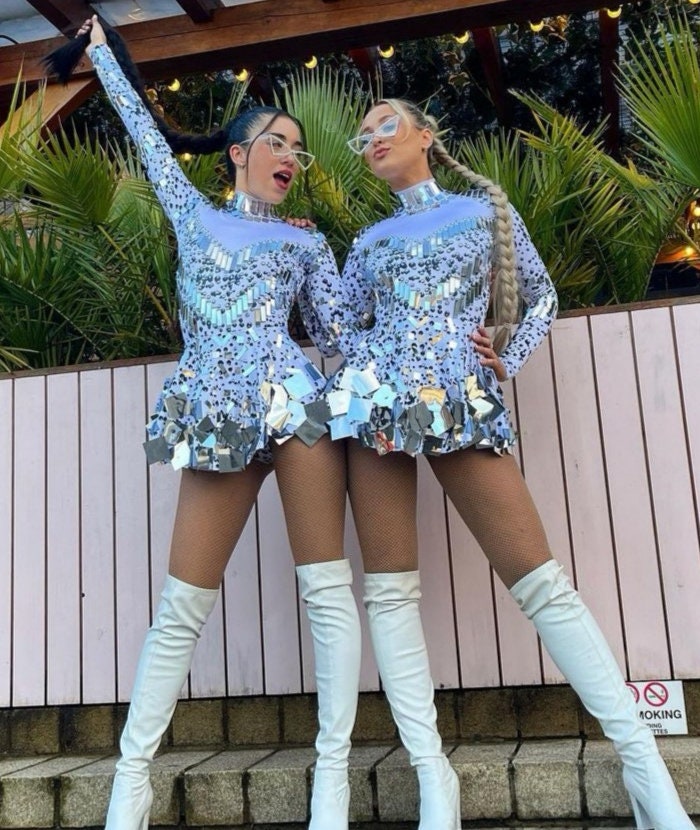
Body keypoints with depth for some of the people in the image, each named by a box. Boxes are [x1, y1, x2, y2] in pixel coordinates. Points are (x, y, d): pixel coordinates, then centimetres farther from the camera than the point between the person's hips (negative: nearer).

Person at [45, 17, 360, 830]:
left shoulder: (308, 244, 19)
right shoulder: (193, 214, 20)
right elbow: (145, 127, 29)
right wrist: (103, 50, 39)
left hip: (297, 404, 1)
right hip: (217, 420, 0)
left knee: (326, 587, -6)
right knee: (182, 605, -1)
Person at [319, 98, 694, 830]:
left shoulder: (485, 208, 16)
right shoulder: (369, 243, 20)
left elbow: (541, 297, 16)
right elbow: (341, 327, 19)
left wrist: (505, 361, 1)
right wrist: (371, 368, -1)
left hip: (463, 403, -3)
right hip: (376, 404, 3)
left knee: (540, 579, -9)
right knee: (389, 587, -5)